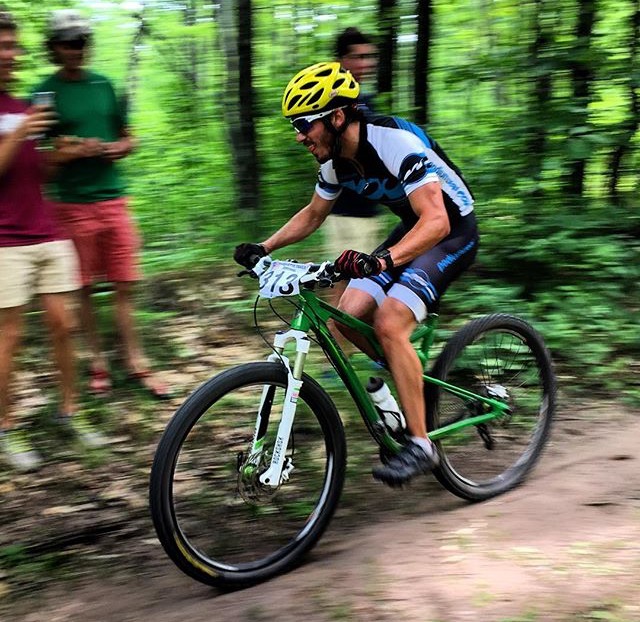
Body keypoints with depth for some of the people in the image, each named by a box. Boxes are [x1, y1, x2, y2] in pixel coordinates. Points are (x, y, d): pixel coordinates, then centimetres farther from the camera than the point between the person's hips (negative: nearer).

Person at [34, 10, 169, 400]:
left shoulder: (104, 85, 10)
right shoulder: (46, 93, -2)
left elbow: (128, 138, 18)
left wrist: (118, 148, -5)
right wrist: (75, 151, -19)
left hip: (113, 198, 3)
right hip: (73, 204, -3)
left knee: (124, 287, 3)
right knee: (84, 289, 5)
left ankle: (137, 364, 9)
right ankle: (98, 363, 17)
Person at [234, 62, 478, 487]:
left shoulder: (396, 144, -30)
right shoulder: (337, 159, -4)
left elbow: (436, 221, -39)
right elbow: (313, 214, 14)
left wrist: (382, 260, -54)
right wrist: (264, 247, 2)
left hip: (452, 230, -8)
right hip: (413, 228, 8)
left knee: (388, 321, -23)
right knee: (350, 314, -7)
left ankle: (421, 446, -15)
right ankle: (407, 375, 19)